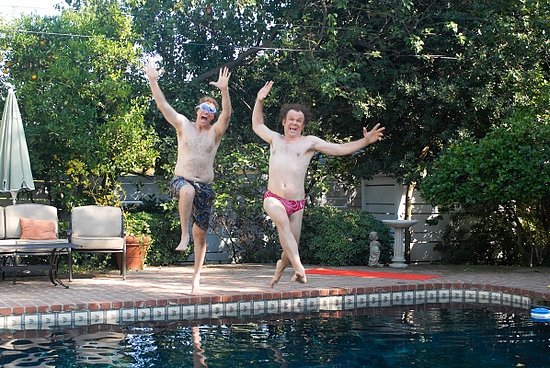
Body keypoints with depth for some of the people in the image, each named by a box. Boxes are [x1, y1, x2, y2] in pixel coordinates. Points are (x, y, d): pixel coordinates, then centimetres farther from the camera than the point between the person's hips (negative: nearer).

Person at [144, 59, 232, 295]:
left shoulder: (215, 132, 4)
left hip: (204, 187, 2)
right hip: (181, 180, -2)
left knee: (200, 234, 5)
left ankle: (196, 276, 18)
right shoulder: (183, 125, 6)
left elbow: (227, 114, -14)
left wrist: (224, 90, -29)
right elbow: (163, 105, -2)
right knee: (188, 190, -40)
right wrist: (153, 81, -12)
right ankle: (183, 236, -32)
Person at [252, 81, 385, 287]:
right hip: (273, 199, 0)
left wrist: (365, 141, -4)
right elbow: (257, 125, 34)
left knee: (291, 247, 1)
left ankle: (279, 270, 33)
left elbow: (340, 149, 6)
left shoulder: (309, 142, 10)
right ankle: (299, 268, -41)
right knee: (282, 221, -33)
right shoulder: (275, 139, 17)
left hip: (297, 203, 0)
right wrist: (259, 101, 26)